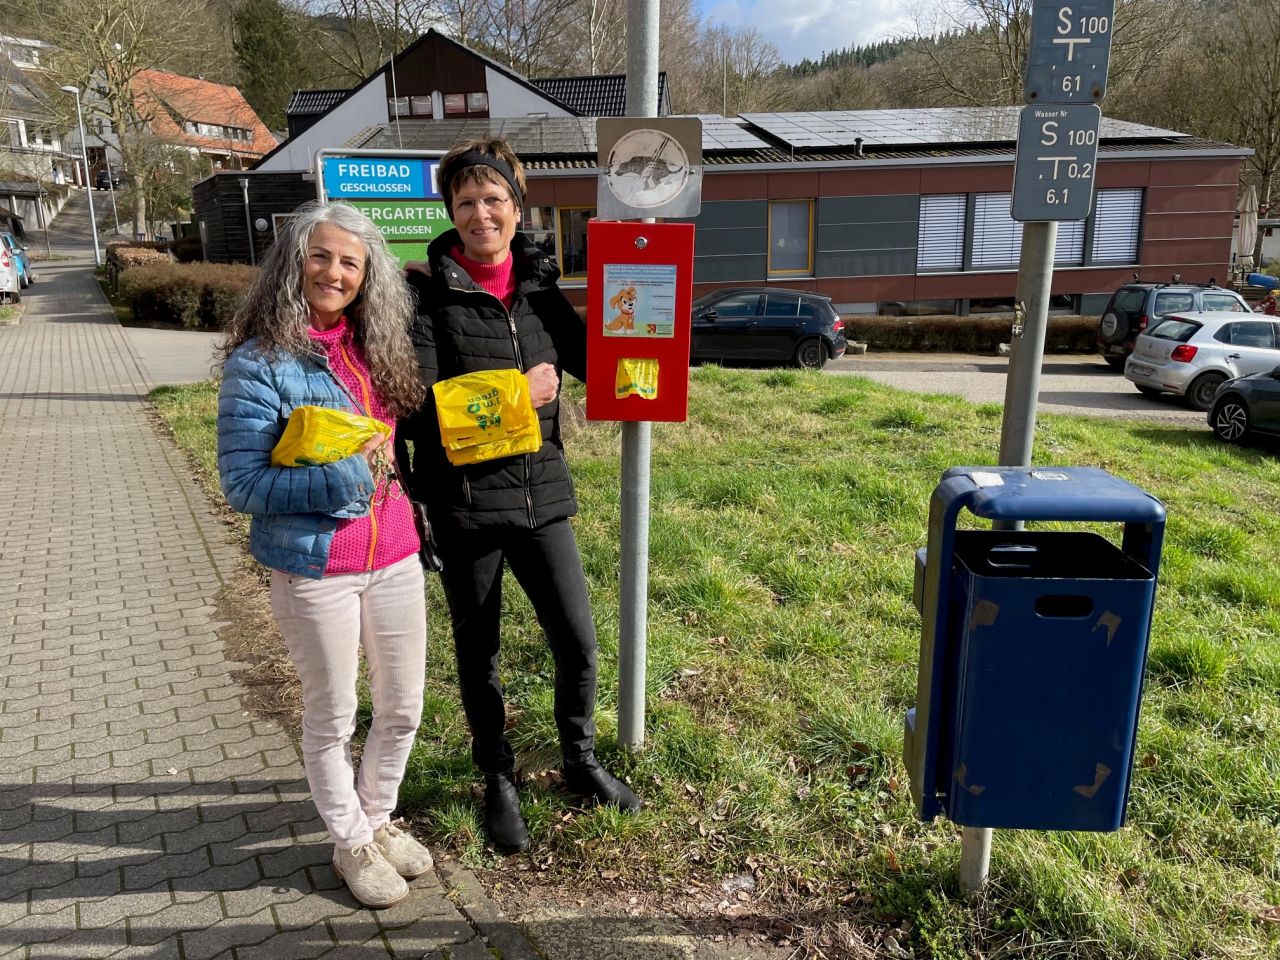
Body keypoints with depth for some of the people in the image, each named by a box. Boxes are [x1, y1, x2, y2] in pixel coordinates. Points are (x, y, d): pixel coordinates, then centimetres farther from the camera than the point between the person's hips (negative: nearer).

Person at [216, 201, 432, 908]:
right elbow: (242, 483, -16)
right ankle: (352, 843, 37)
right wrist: (347, 474, -21)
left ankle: (378, 818, 42)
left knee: (403, 709, 16)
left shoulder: (375, 348, 4)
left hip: (394, 559, 5)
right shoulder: (260, 361, -12)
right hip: (313, 571, -5)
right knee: (332, 717, 13)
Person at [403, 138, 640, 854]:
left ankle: (582, 761, 34)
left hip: (542, 490, 3)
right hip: (464, 498, -3)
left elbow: (595, 360, 4)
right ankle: (499, 781, 35)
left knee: (579, 641, 7)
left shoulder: (540, 284, 6)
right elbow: (423, 397, -16)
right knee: (478, 652, 13)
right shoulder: (430, 291, -7)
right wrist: (515, 393, -18)